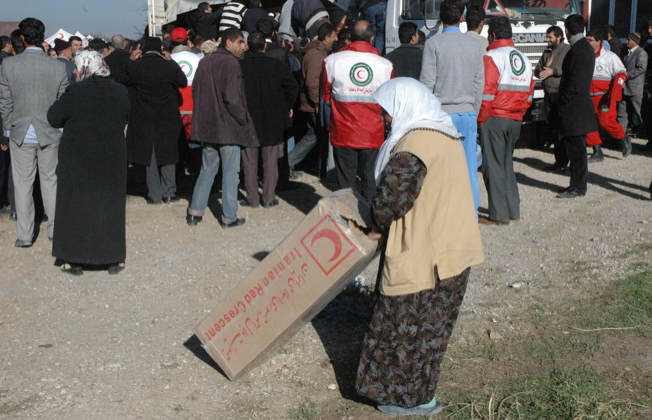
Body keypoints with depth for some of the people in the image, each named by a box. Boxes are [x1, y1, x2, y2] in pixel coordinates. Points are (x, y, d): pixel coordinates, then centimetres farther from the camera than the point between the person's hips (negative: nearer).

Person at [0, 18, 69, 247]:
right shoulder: (58, 67, -7)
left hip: (20, 134, -1)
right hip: (50, 134, 1)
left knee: (22, 184, 7)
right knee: (50, 180, 14)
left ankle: (25, 235, 12)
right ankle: (55, 228, 22)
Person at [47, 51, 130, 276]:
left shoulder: (76, 93, -16)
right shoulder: (120, 92, -4)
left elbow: (53, 117, -7)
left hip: (77, 160, -3)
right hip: (112, 160, 3)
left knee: (76, 206, 9)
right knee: (110, 207, 13)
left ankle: (75, 261, 14)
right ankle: (113, 260, 18)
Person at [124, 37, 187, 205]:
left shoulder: (134, 66, -10)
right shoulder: (169, 66, -11)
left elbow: (125, 82, 6)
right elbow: (183, 82, 4)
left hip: (144, 118, 0)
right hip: (167, 118, 0)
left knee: (150, 155, 9)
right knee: (167, 155, 11)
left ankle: (155, 195, 10)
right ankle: (169, 193, 13)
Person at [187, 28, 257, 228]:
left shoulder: (204, 62, 8)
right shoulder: (231, 64, -15)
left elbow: (195, 92, 13)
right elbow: (232, 99, -20)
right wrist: (244, 119, -7)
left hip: (206, 127, 7)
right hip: (228, 127, -7)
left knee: (207, 170, 16)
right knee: (230, 173, 3)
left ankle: (195, 212, 15)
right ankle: (229, 217, 8)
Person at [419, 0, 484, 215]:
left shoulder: (433, 43, -5)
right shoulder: (475, 45, 7)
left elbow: (427, 83, -7)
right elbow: (479, 85, 10)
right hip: (467, 113, 3)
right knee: (469, 168, 6)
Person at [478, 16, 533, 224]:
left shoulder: (492, 57, -9)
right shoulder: (524, 59, 13)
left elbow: (486, 92, -14)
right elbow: (529, 93, 14)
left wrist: (481, 119, -7)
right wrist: (519, 113, 18)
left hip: (495, 119, -7)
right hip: (516, 120, 7)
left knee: (493, 166, -2)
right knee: (507, 164, 16)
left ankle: (499, 214, -3)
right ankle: (513, 210, 17)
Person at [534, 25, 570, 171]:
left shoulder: (568, 50, -4)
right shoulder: (547, 52, 20)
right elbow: (537, 70, 21)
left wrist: (553, 71, -15)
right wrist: (543, 69, -1)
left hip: (561, 94, -8)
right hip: (549, 94, 8)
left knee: (560, 128, -8)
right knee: (551, 127, 8)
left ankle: (562, 162, -2)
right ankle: (559, 160, 16)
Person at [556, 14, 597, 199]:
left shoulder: (580, 49, -18)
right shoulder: (584, 47, 14)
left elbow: (575, 83, -22)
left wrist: (563, 104, -15)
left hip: (574, 108, -10)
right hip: (577, 109, 10)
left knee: (577, 149, -3)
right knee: (575, 149, 15)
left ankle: (578, 188, 3)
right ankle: (577, 185, 22)